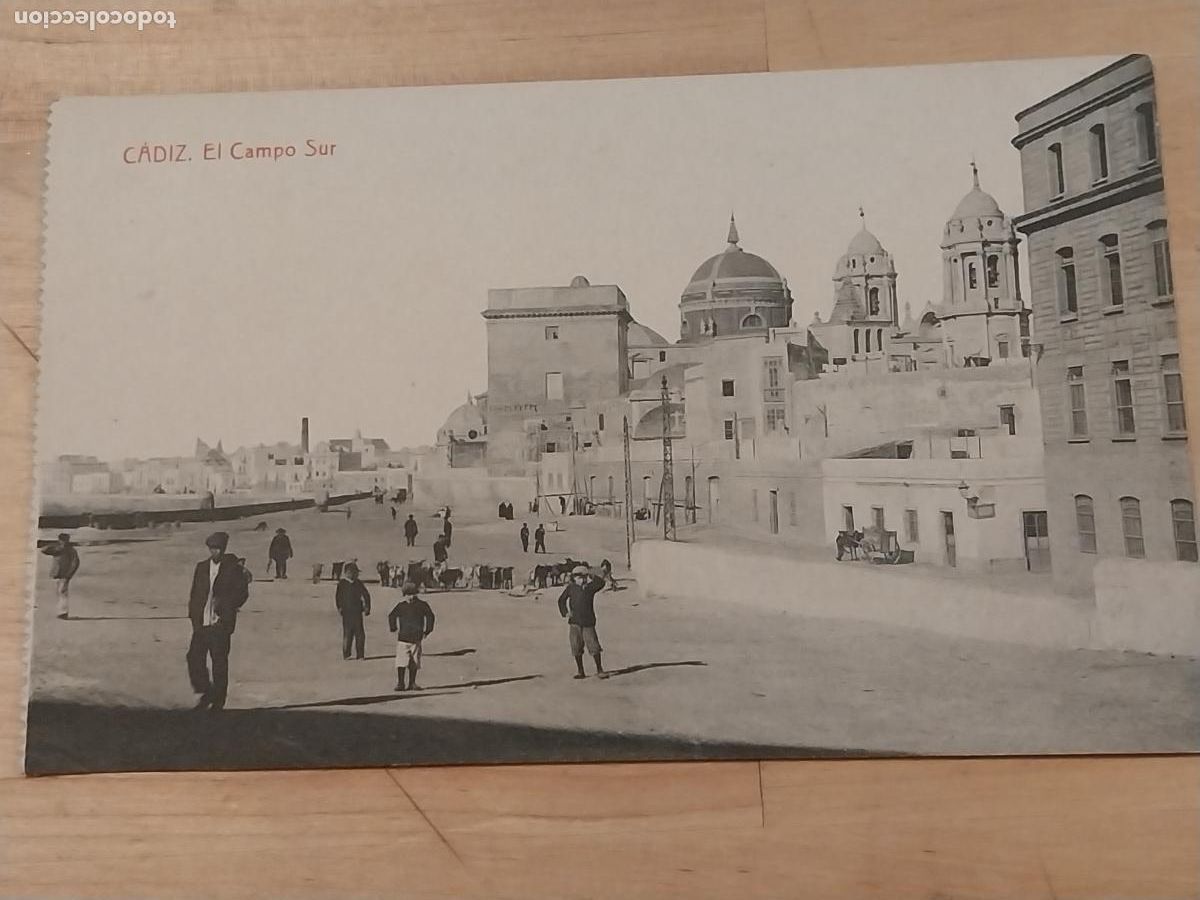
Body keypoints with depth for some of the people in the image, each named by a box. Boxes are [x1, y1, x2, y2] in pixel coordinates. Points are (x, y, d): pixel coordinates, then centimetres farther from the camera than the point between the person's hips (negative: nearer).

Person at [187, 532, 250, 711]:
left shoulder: (233, 569, -1)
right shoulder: (201, 567, 11)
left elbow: (242, 593, -2)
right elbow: (194, 593, 15)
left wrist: (224, 605, -15)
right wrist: (194, 615, 5)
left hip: (221, 623, -4)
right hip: (201, 622, 4)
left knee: (219, 663, 1)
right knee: (194, 657, -4)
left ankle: (218, 702, 12)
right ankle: (206, 693, 14)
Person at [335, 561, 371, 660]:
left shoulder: (358, 583, 8)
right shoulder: (342, 583, 2)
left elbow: (366, 595, 14)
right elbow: (338, 596, 1)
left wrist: (367, 607, 6)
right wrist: (339, 607, -8)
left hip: (357, 612, 3)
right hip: (347, 612, -2)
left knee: (360, 634, 1)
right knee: (347, 633, -1)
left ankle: (360, 655, 8)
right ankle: (346, 655, 8)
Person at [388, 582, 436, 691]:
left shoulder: (401, 605, 1)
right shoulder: (422, 605, 4)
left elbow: (391, 616, -9)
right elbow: (430, 616, -3)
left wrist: (393, 629, 2)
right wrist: (427, 631, 2)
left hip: (402, 637, -1)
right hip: (416, 637, 1)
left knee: (401, 661, 2)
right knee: (414, 661, 9)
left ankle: (400, 683, -2)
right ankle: (412, 683, 8)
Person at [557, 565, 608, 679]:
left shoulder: (590, 587, 1)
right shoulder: (571, 588, 2)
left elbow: (601, 583, -16)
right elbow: (561, 600, 11)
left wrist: (592, 577, -28)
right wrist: (565, 613, 0)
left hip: (588, 622, -1)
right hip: (574, 623, 1)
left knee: (594, 647, -5)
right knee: (577, 649, 5)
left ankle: (599, 670, 8)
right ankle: (580, 671, 18)